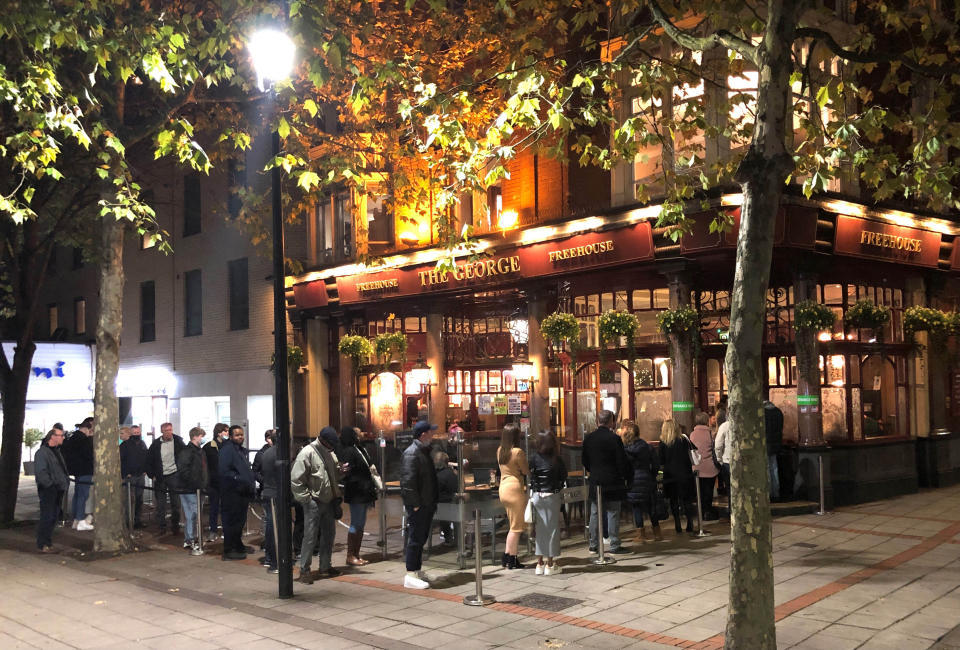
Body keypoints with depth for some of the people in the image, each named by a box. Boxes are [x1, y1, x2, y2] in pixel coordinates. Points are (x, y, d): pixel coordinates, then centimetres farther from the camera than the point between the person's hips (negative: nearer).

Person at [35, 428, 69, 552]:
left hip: (58, 490, 9)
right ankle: (42, 545, -2)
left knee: (54, 517, 12)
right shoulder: (42, 452, -11)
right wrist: (50, 484, -20)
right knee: (46, 517, -8)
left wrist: (66, 481, 15)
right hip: (48, 490, -9)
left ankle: (48, 543, 20)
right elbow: (40, 472, -18)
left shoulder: (57, 452, 19)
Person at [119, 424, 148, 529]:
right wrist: (124, 473, -13)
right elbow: (120, 460, -9)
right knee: (130, 500, -9)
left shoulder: (143, 444, 13)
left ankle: (137, 519, 19)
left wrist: (145, 470, 9)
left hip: (140, 476, 6)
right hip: (129, 476, -6)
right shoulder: (125, 444, -6)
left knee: (139, 499, 10)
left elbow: (146, 457, 21)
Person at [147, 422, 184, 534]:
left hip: (174, 475, -1)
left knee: (175, 502, 4)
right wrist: (152, 475, 1)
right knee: (160, 503, 4)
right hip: (160, 478, 1)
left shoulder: (178, 442, -2)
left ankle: (175, 525, 16)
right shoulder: (156, 444, 0)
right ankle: (162, 526, 13)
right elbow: (149, 461, 8)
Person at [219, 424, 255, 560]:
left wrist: (251, 485, 13)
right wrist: (239, 479, -23)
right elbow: (224, 471, -23)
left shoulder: (243, 450, 17)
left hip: (243, 492, 10)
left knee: (240, 520, 19)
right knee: (231, 521, -3)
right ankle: (229, 550, 4)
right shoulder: (227, 449, -13)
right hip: (232, 493, -9)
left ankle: (238, 546, 32)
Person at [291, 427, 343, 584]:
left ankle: (325, 566, 28)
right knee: (310, 536, -6)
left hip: (329, 501, 8)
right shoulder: (307, 453, -14)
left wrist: (342, 470, -2)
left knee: (329, 534, 14)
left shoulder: (330, 453, 11)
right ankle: (304, 570, 3)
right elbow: (296, 479, -16)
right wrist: (306, 498, -17)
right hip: (314, 503, -8)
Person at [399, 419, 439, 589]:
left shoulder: (425, 451, 16)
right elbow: (408, 481, -22)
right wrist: (415, 504, -22)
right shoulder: (411, 453, -16)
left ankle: (417, 570, 27)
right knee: (415, 538, -6)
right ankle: (411, 576, -2)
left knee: (421, 538, 16)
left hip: (427, 504, 10)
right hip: (418, 505, -10)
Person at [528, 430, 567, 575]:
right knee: (552, 528, 6)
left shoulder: (534, 458, -5)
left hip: (536, 496, 2)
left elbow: (530, 477, -5)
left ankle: (539, 564, 14)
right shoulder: (556, 460, -9)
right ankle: (550, 565, 9)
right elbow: (563, 477, -2)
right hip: (552, 496, -2)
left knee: (539, 529, 11)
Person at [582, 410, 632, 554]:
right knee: (613, 514, 2)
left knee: (594, 514, 11)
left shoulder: (588, 438, 2)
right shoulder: (614, 438, -14)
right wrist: (626, 477, 2)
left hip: (595, 482, 5)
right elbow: (622, 461, -11)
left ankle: (593, 545, 16)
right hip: (612, 482, -5)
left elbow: (585, 461, 9)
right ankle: (614, 545, 5)